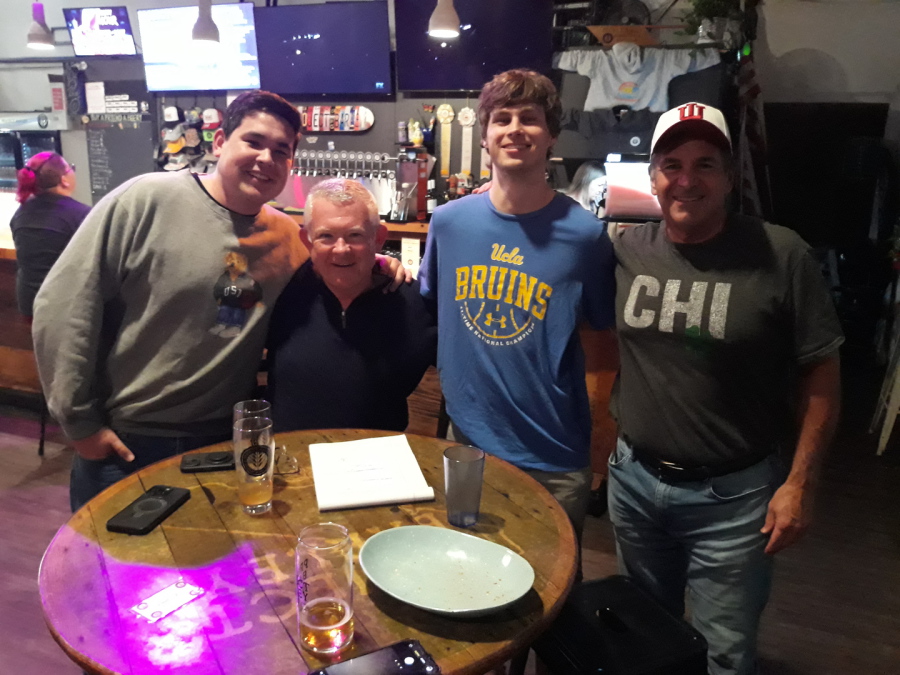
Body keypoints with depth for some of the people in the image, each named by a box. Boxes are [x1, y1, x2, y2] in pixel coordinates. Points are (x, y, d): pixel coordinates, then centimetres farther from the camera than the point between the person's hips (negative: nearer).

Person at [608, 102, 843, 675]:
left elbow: (821, 373, -9)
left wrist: (801, 483, -10)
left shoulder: (781, 256, -14)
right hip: (634, 480, 4)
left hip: (732, 497, -3)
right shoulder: (626, 250, -4)